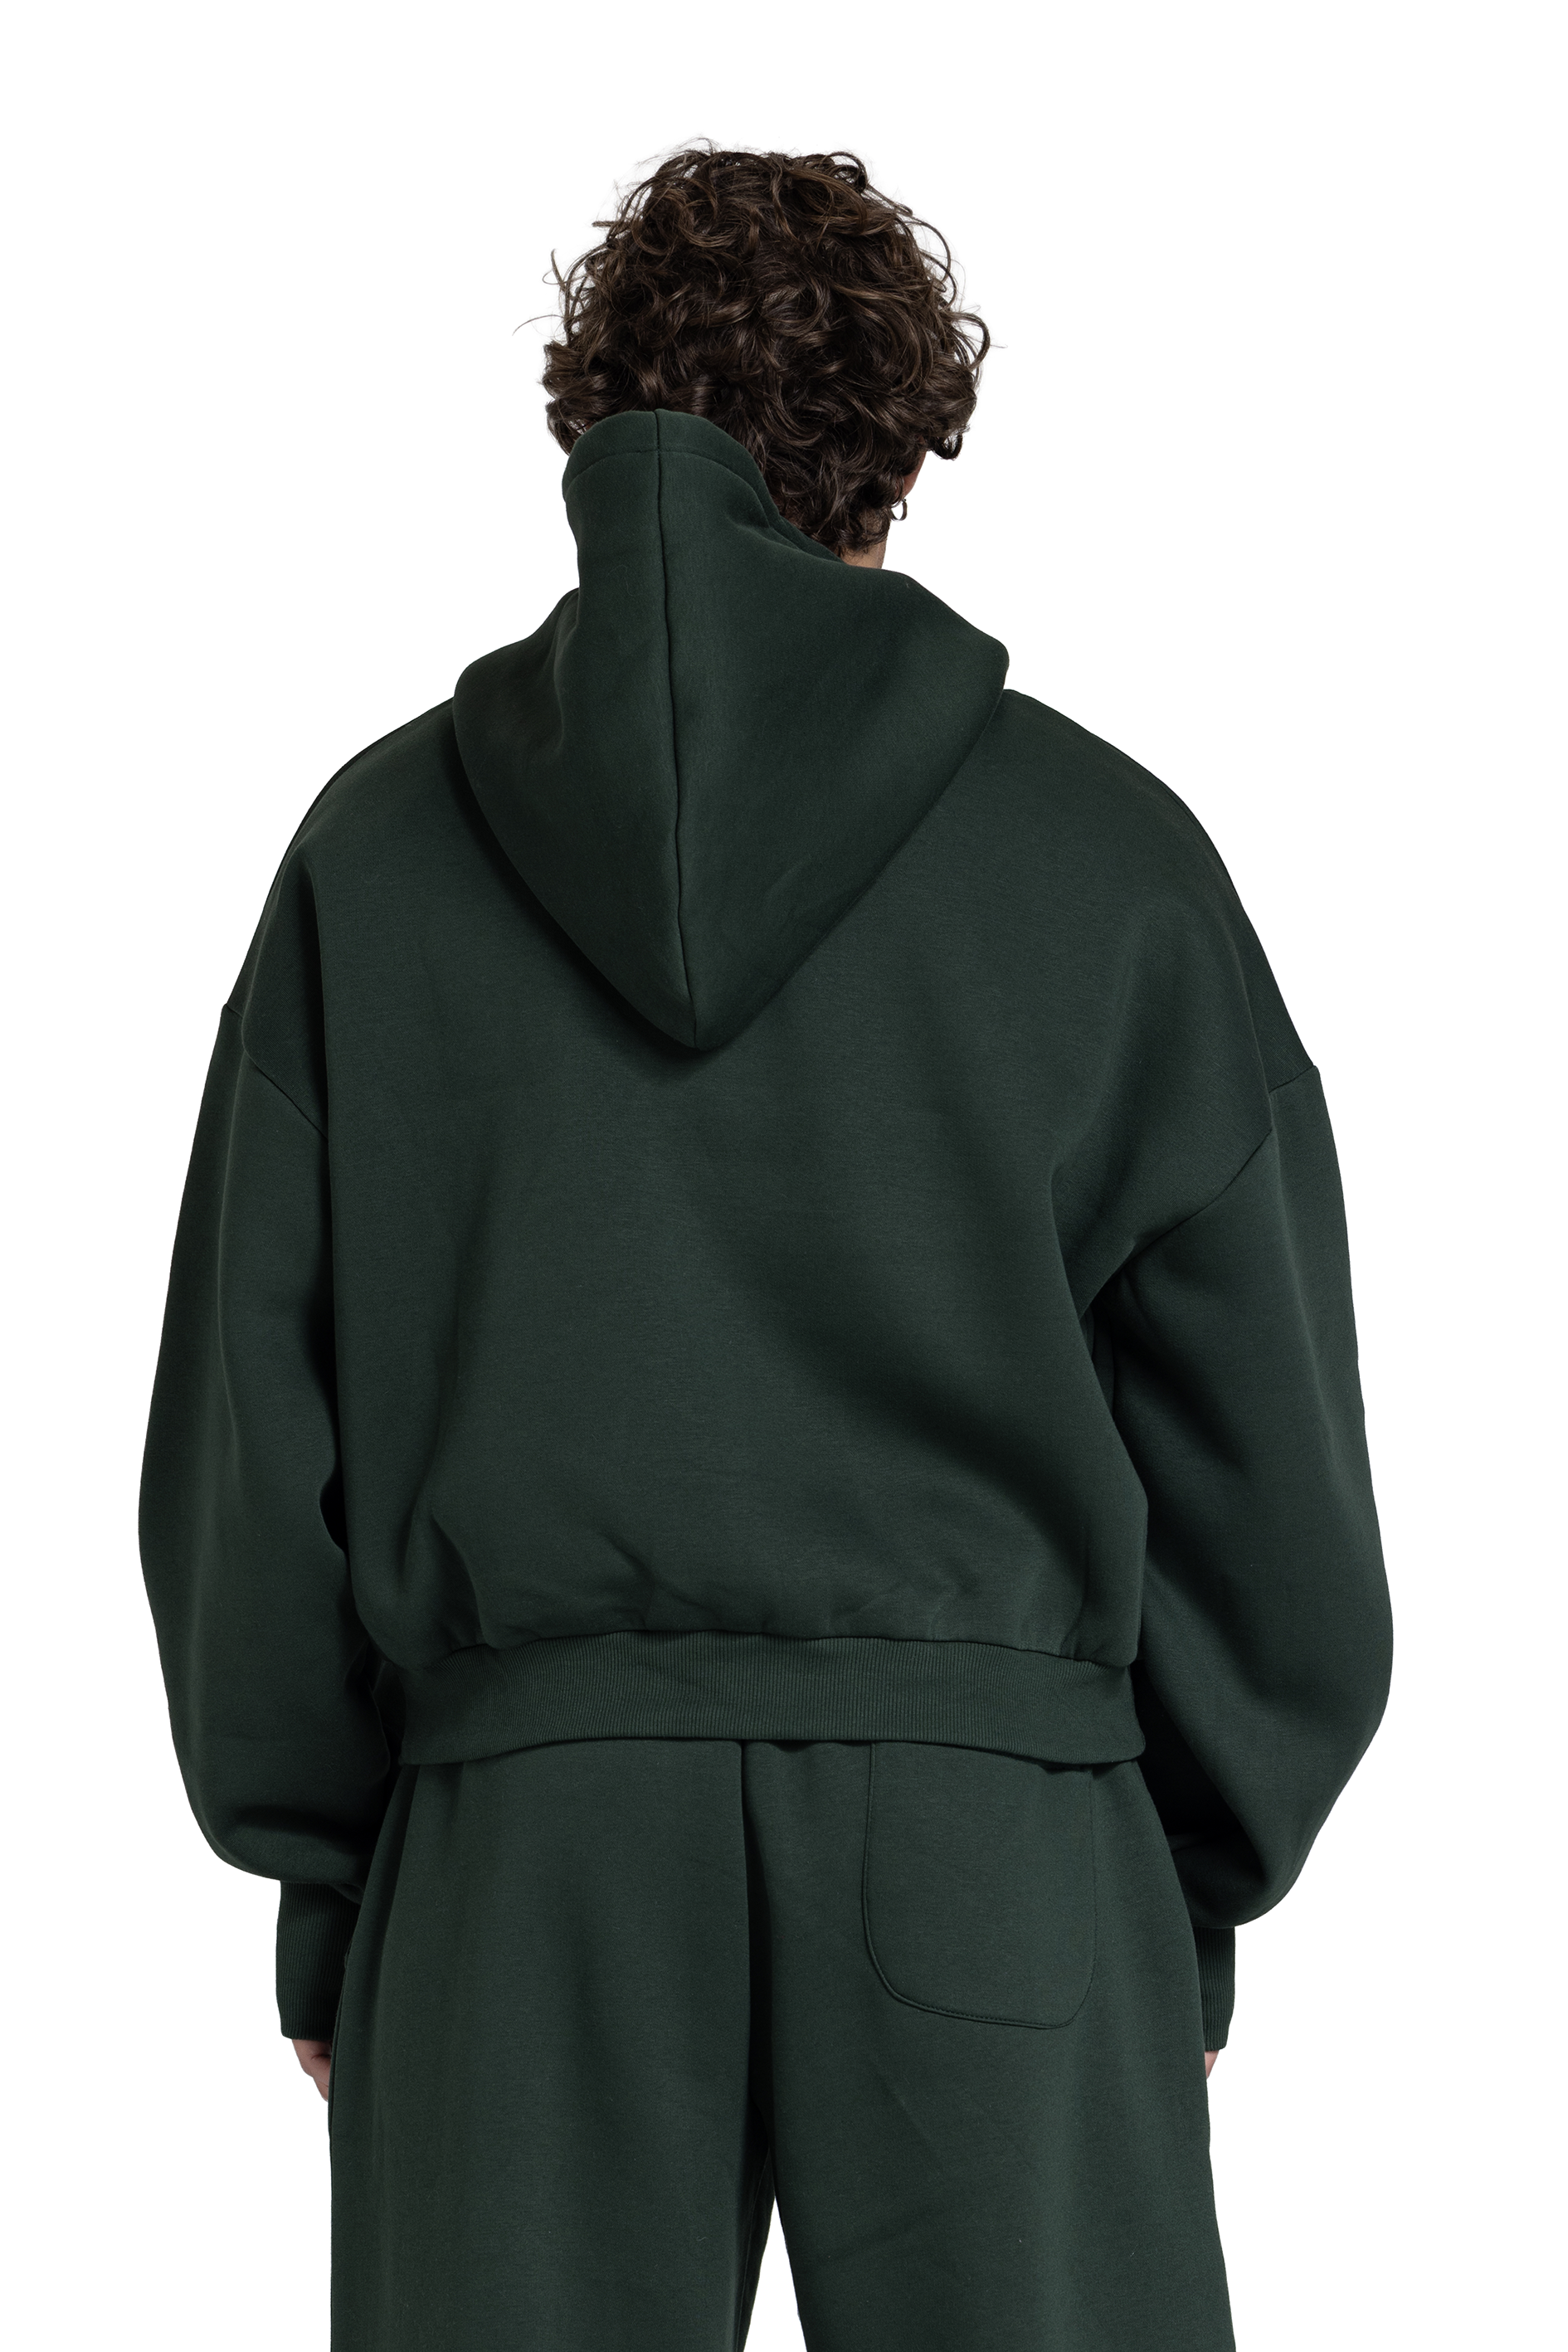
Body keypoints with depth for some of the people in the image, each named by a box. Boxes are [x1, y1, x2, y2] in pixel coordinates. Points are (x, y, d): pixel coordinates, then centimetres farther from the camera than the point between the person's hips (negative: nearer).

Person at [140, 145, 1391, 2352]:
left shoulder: (380, 846, 4)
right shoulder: (1106, 848, 1)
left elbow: (245, 1424, 4)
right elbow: (1263, 1431, 3)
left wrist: (320, 1888, 13)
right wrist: (1197, 1884, 13)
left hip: (523, 1839, 2)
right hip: (996, 1838, -1)